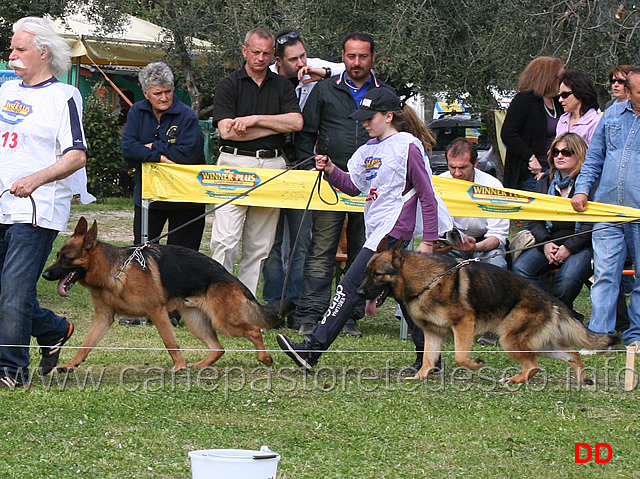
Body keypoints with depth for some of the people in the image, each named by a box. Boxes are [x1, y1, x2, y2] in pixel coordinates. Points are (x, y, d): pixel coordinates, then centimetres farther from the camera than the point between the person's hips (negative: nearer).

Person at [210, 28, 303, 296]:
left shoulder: (282, 86, 13)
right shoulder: (229, 85, 3)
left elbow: (296, 122, -2)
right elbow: (226, 131, -9)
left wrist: (254, 119, -10)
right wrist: (274, 127, -4)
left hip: (272, 167, 3)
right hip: (235, 164, -3)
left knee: (259, 246, 5)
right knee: (225, 241, -12)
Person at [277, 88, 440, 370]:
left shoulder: (408, 146, -9)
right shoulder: (369, 149, 14)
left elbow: (427, 196, -9)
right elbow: (354, 186, 17)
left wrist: (429, 240, -11)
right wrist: (331, 170, -2)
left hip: (392, 230, -9)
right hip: (377, 230, 9)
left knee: (350, 285, -14)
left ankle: (313, 349, -18)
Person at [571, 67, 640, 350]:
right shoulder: (613, 114, 11)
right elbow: (594, 157, 18)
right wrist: (582, 189, 7)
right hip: (606, 209, 3)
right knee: (604, 274, -1)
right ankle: (599, 334, 0)